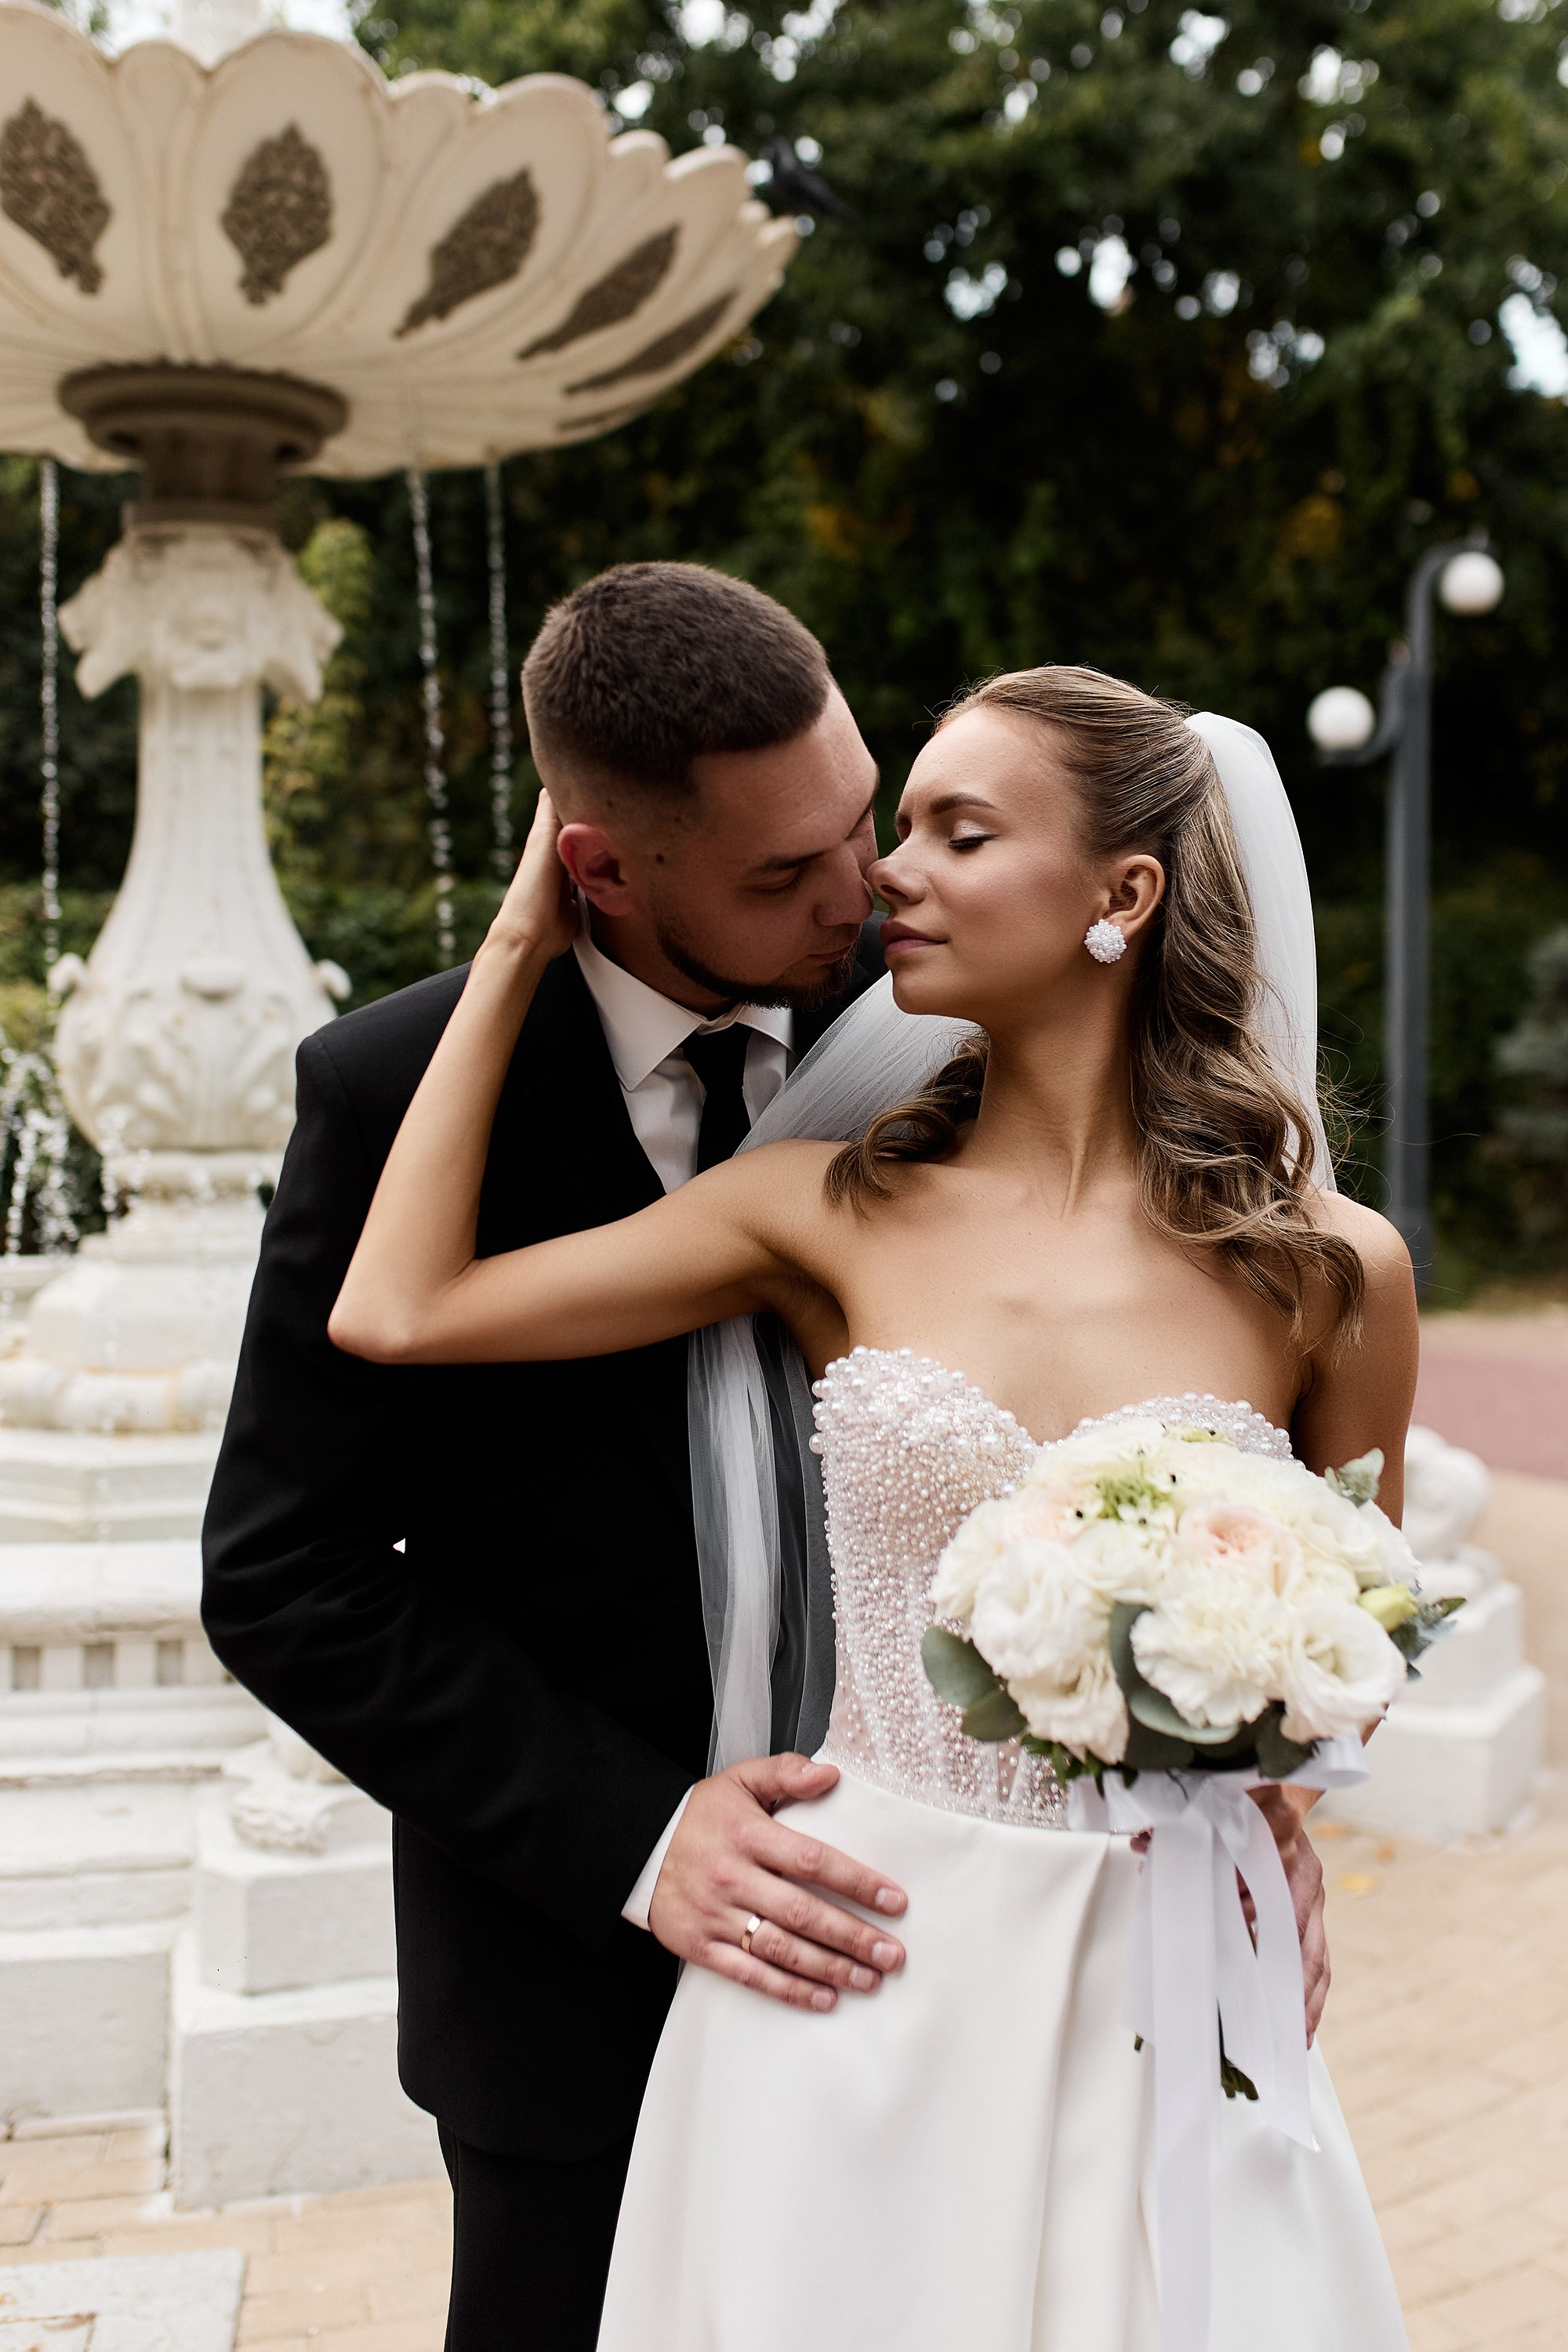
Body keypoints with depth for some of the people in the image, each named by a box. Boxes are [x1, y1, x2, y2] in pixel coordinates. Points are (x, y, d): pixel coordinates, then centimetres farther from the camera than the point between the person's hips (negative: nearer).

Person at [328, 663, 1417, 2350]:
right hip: (864, 1977, 1)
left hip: (1164, 1996, 0)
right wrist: (522, 940, -3)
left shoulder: (1330, 1271, -5)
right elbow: (393, 1312, -9)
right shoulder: (834, 1216, -4)